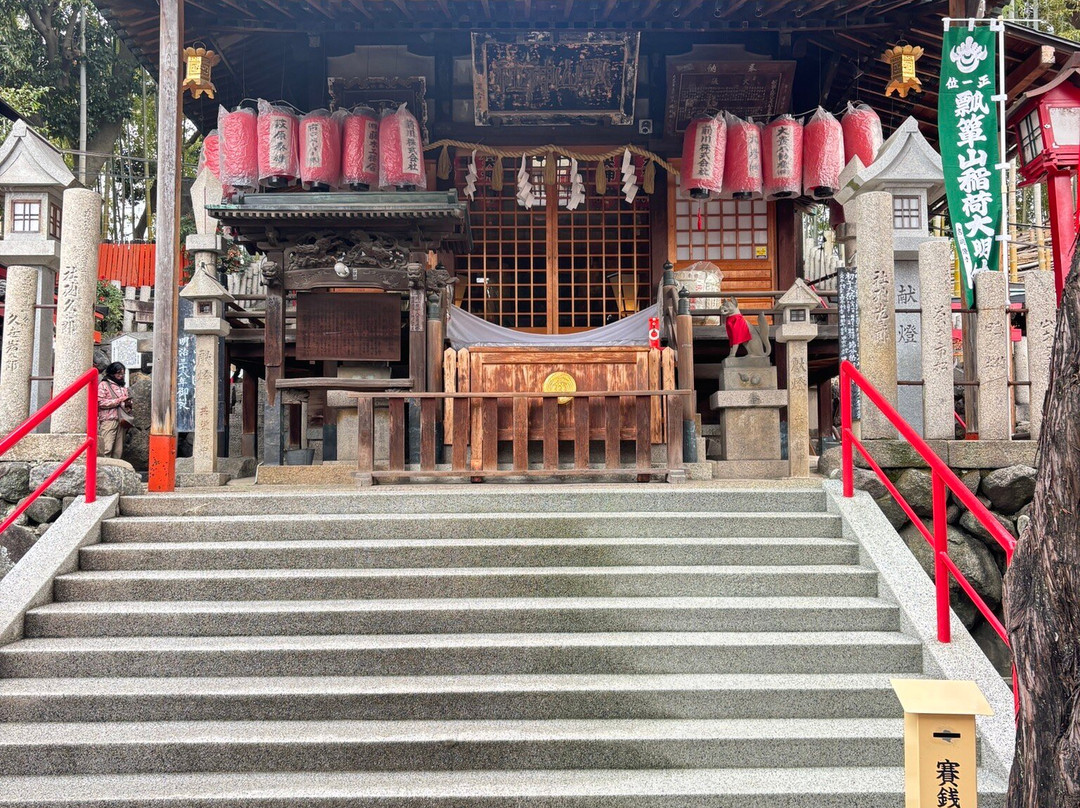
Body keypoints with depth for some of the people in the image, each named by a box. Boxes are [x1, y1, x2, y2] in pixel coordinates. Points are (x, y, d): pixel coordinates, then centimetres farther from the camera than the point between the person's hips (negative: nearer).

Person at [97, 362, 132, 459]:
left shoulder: (122, 387, 21)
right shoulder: (103, 385, 3)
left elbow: (126, 404, 30)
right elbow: (101, 402, -9)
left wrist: (128, 404, 6)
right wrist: (119, 400, -11)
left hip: (120, 421, 6)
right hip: (108, 421, -6)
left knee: (118, 451, 1)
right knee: (106, 449, -13)